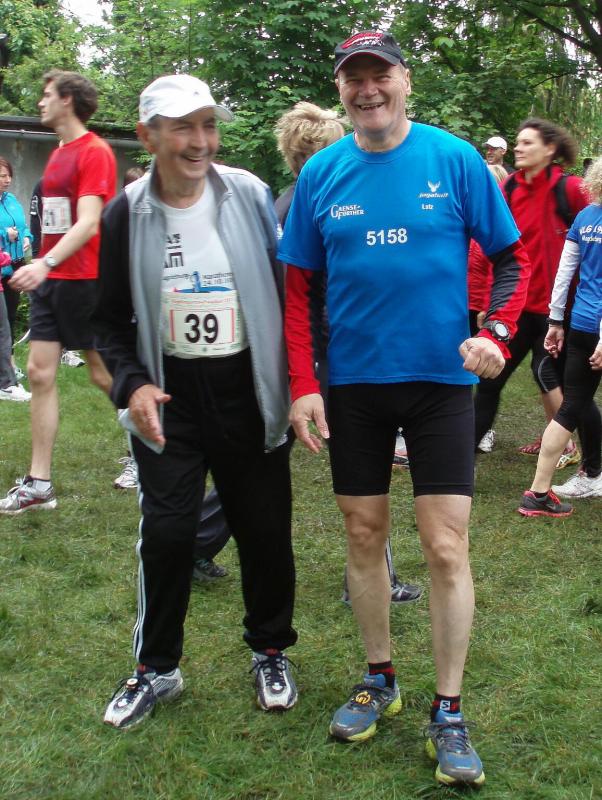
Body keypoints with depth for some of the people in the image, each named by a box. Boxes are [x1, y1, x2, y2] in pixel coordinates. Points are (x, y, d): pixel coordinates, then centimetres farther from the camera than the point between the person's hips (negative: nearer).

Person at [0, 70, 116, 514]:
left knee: (104, 373, 3)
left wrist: (46, 263, -30)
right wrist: (42, 268, 14)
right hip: (49, 279, 8)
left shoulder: (95, 152, -11)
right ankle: (39, 485, 6)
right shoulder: (58, 155, 15)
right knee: (39, 373, 3)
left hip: (84, 279, -8)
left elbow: (88, 223, -21)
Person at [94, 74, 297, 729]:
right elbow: (111, 320, 4)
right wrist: (132, 383, -12)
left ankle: (269, 651, 31)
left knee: (265, 530, 7)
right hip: (168, 401, 0)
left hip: (247, 392, 0)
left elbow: (286, 288, 3)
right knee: (165, 531, -1)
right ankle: (156, 668, 20)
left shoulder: (248, 195, -3)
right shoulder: (126, 215, -2)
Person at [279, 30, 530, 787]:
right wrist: (302, 385, -4)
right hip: (353, 383, 2)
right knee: (364, 535, 11)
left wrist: (494, 333, -16)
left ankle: (448, 713, 12)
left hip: (441, 380, -2)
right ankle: (379, 679, 31)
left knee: (446, 547, -3)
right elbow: (297, 288, 4)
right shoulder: (321, 173, 2)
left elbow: (510, 257, 1)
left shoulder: (455, 158, -4)